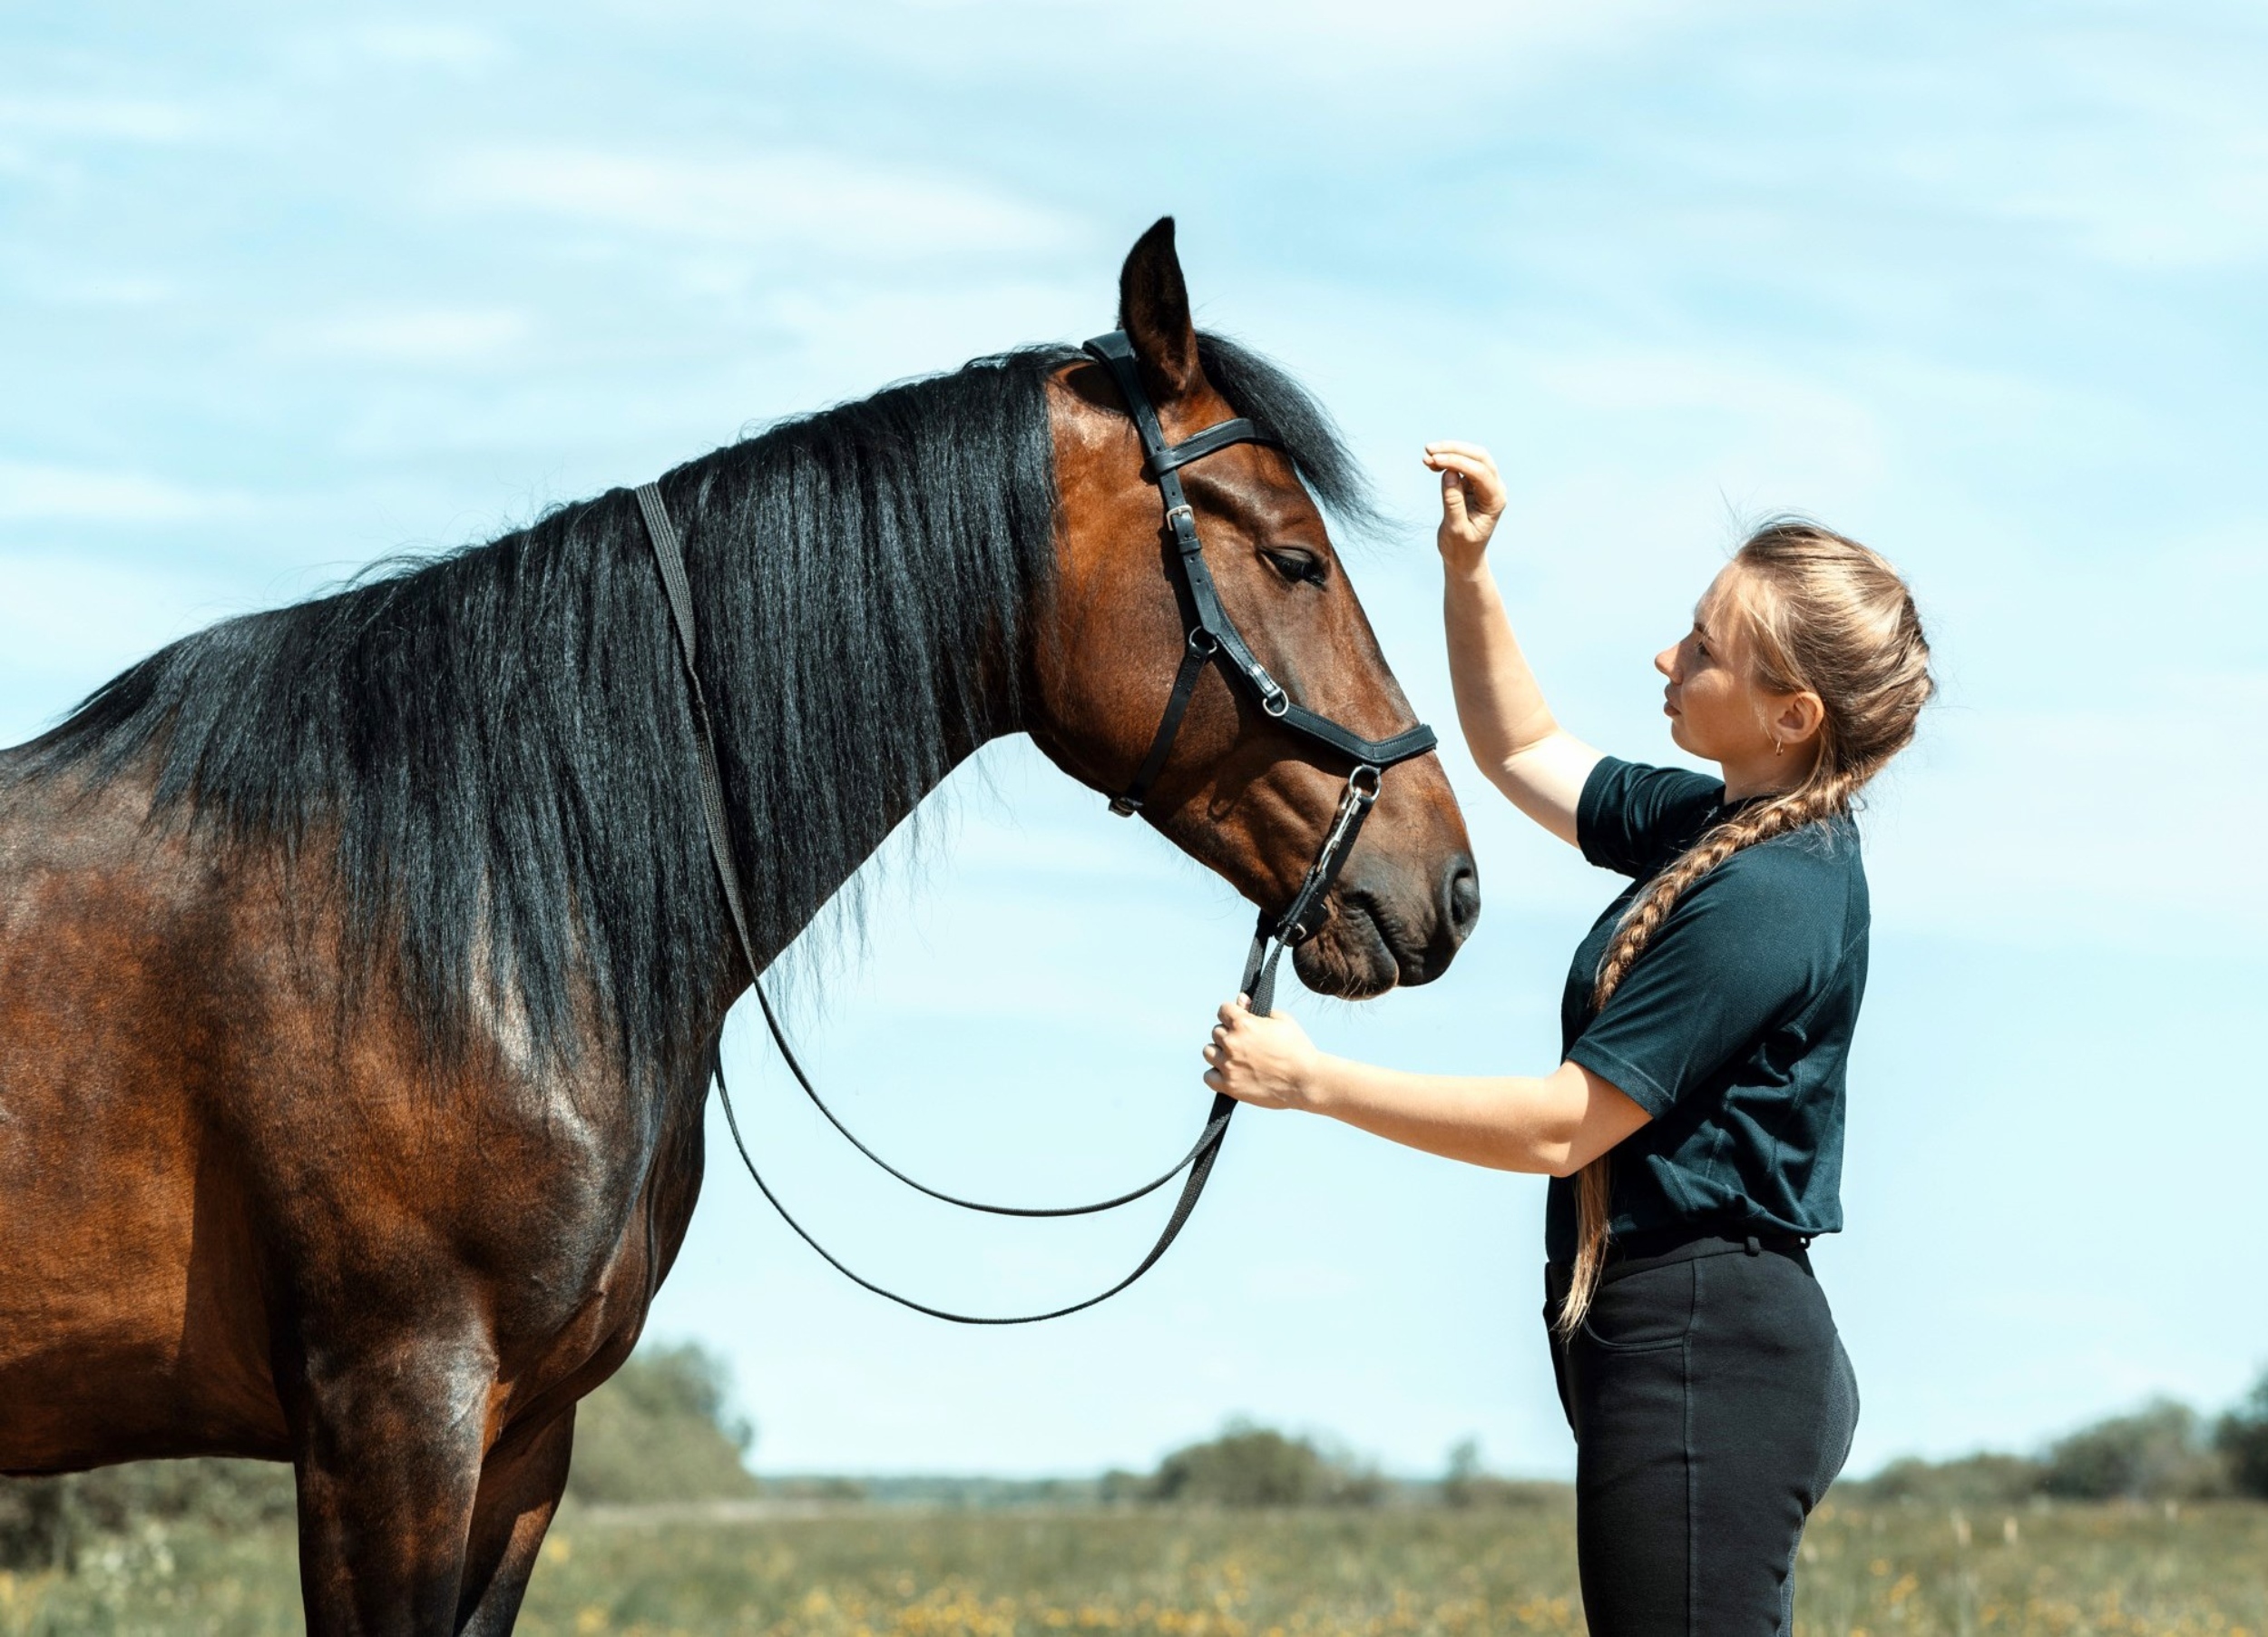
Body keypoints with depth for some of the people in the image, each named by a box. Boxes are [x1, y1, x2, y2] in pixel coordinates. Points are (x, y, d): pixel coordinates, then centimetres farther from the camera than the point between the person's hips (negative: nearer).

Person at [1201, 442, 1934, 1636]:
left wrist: (1311, 1081, -14)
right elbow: (1523, 753, 26)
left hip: (1698, 1358, -10)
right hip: (1705, 1352, 10)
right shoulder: (1719, 820, 9)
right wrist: (1468, 574, 12)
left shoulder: (1767, 899, -21)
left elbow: (1561, 1124, -20)